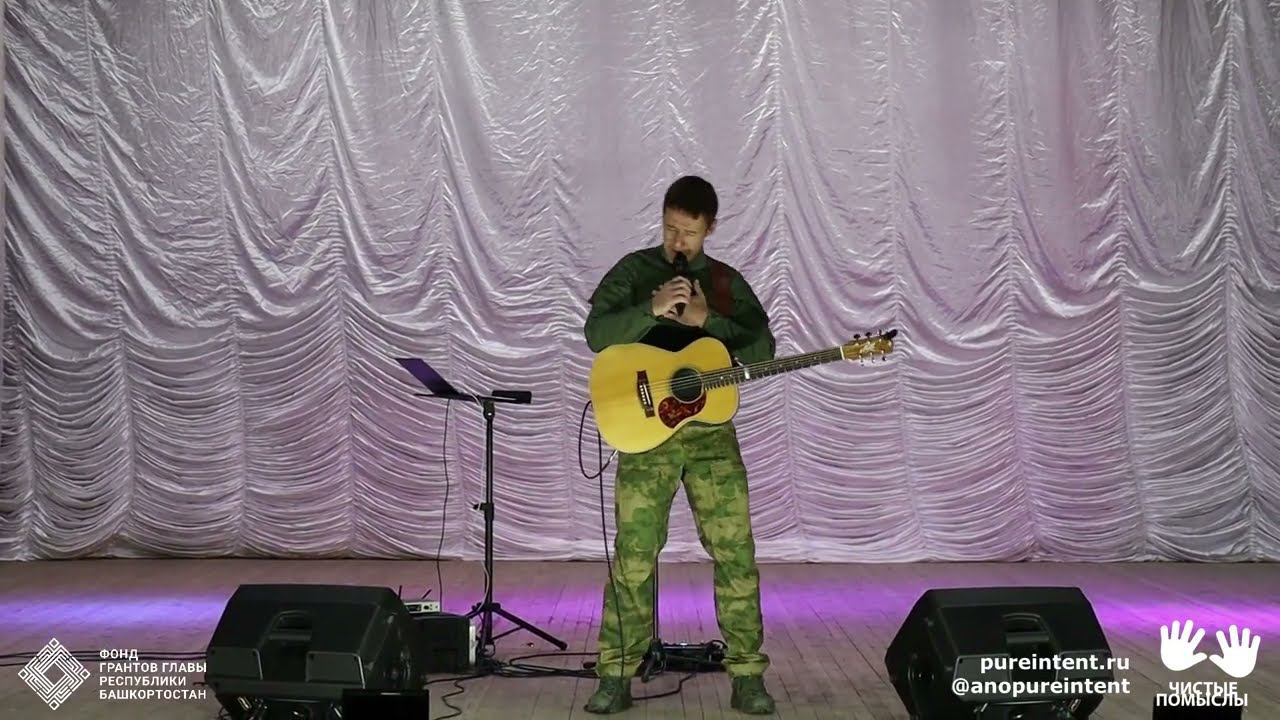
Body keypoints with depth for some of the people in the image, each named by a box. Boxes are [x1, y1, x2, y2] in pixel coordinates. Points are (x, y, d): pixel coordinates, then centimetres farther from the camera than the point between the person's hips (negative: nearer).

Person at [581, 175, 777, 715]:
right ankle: (617, 673, 9)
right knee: (634, 554, -3)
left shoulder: (726, 281, 11)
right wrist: (652, 309, -22)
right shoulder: (634, 270, 4)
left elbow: (762, 350, 0)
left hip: (712, 428, 2)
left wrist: (704, 318, -12)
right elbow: (596, 334, -9)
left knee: (736, 551, -1)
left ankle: (747, 673, 9)